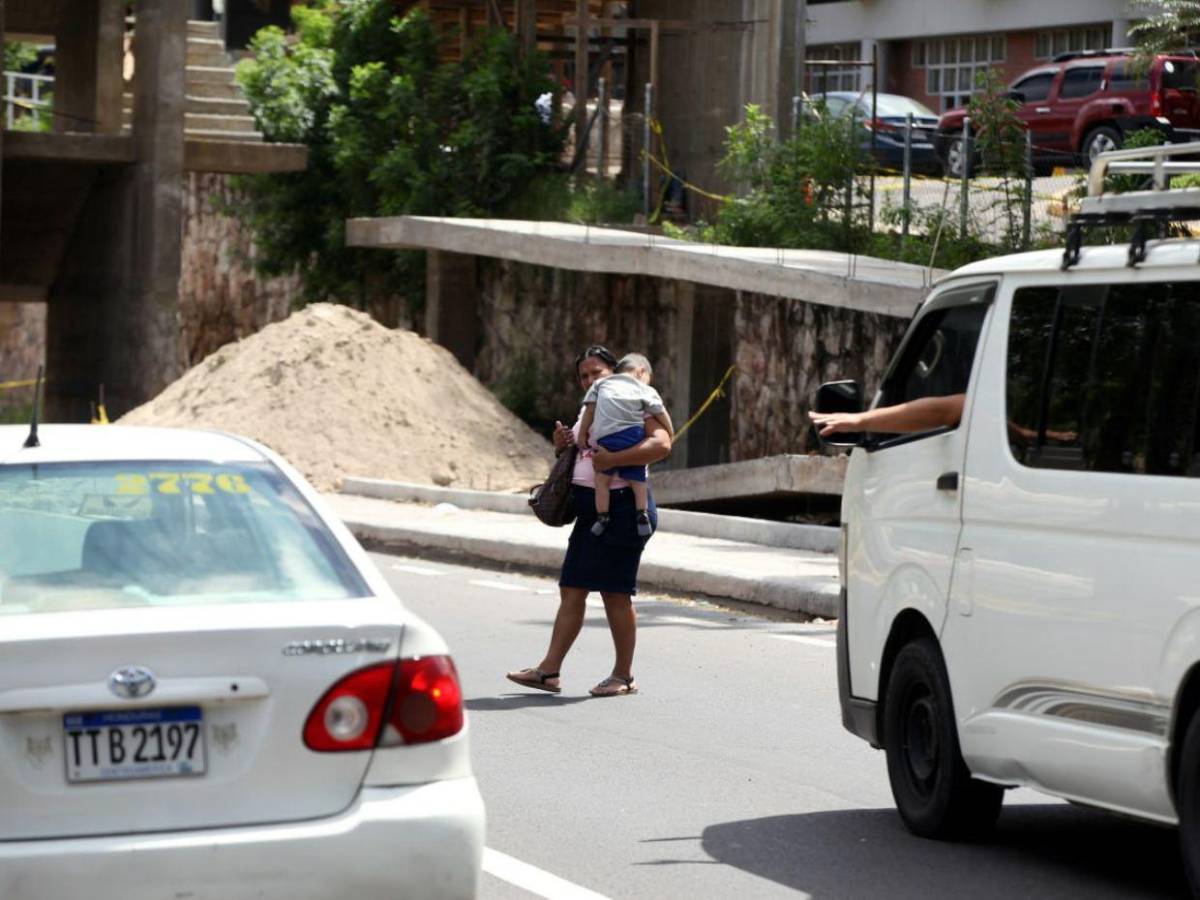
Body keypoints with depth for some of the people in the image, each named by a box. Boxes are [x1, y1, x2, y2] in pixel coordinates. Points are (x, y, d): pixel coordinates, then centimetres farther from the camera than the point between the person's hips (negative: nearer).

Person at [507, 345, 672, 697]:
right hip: (591, 510, 8)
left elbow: (661, 444, -24)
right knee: (572, 590, 5)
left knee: (615, 592, -5)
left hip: (622, 507, -8)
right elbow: (575, 459, 30)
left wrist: (614, 459, -29)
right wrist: (561, 444, 7)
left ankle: (624, 675, 4)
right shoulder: (587, 411, 18)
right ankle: (549, 670, 6)